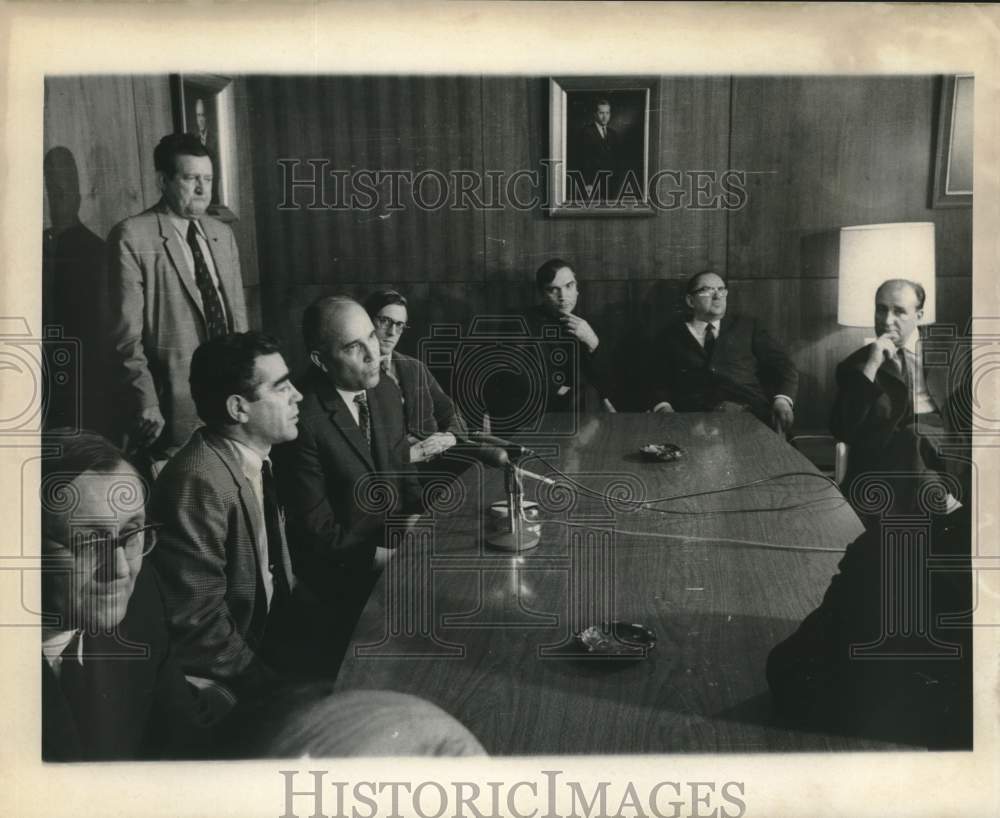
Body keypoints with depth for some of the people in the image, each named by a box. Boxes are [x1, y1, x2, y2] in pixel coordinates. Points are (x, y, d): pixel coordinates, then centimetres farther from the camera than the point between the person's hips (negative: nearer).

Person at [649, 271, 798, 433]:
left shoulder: (746, 327, 23)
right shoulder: (671, 336, 21)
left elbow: (783, 365, 15)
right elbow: (658, 382, 13)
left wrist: (782, 400, -5)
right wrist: (663, 406, -10)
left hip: (750, 412, 1)